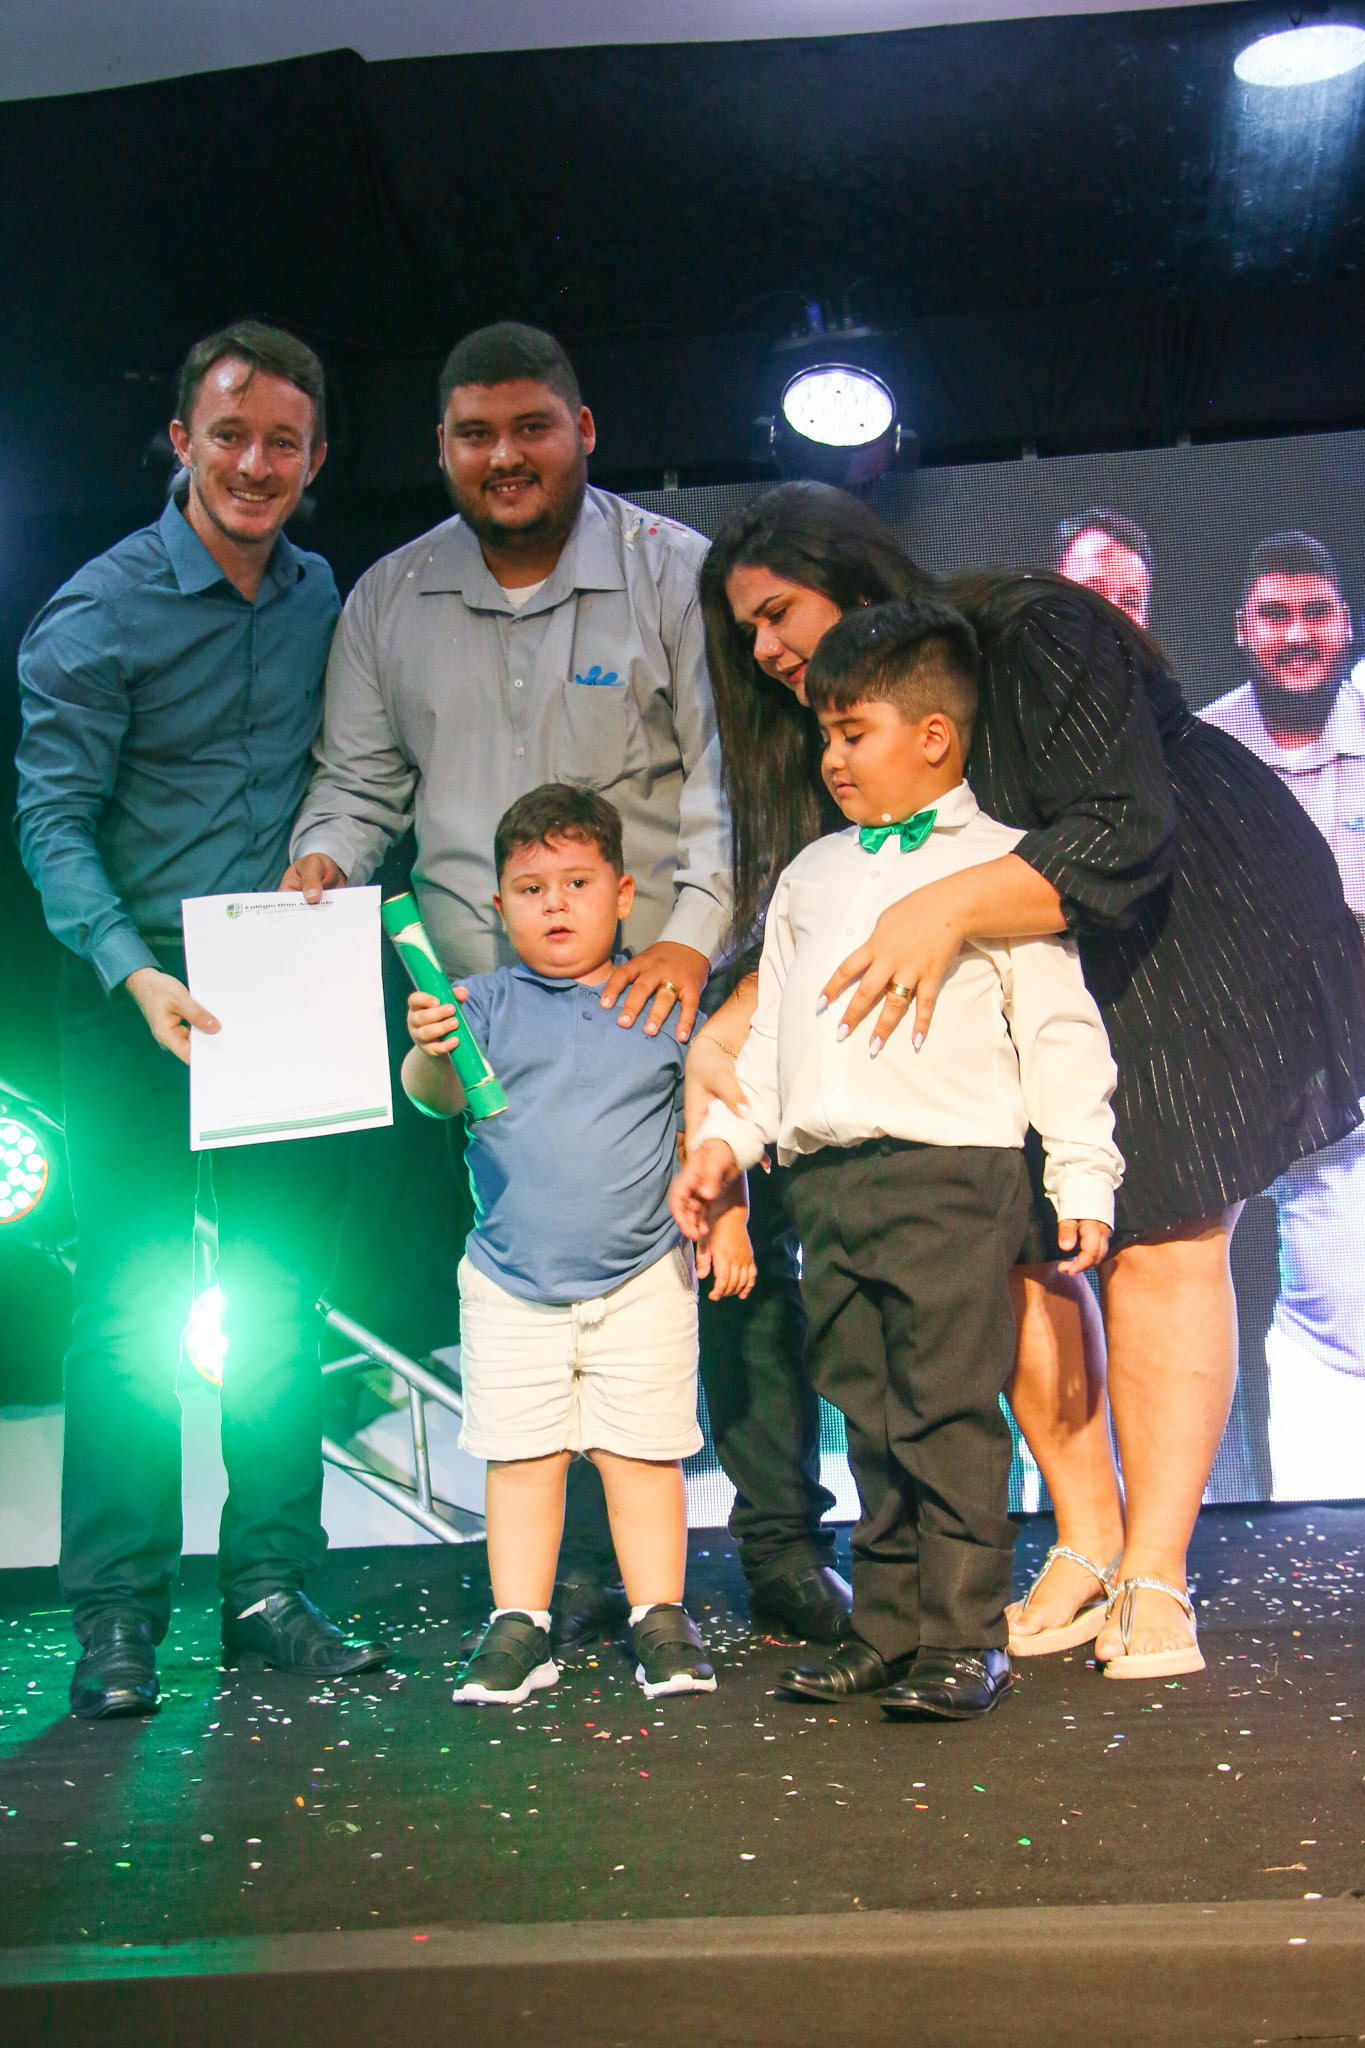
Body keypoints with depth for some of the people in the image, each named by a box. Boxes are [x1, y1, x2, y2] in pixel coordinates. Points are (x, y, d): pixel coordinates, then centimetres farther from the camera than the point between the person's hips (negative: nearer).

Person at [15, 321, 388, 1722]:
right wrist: (139, 974, -23)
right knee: (133, 1307, -3)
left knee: (281, 1303, 7)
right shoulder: (100, 608, -6)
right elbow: (54, 816, -11)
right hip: (139, 1004, -4)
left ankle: (268, 1584, 16)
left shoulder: (319, 595, 10)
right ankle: (116, 1617, 5)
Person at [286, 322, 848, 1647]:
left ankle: (783, 1549, 14)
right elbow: (360, 776, 19)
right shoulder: (390, 602, 11)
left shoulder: (674, 571, 0)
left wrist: (692, 936, -18)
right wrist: (320, 865, -3)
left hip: (671, 988, -2)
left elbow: (728, 777, -5)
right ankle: (583, 1571, 15)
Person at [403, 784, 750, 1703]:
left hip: (643, 1276, 0)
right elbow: (437, 1096, -14)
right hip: (511, 1283, 0)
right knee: (521, 1456, 5)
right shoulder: (488, 1003, 0)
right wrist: (431, 1053, -35)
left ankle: (660, 1617, 15)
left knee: (644, 1453, 4)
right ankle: (519, 1625, 13)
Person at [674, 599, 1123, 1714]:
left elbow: (1060, 1029, -1)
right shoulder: (810, 875, 22)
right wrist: (728, 1137, 15)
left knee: (950, 1412, -6)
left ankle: (965, 1640, 3)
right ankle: (887, 1631, 18)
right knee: (871, 1418, 10)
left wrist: (1083, 1175, -6)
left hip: (952, 1171, -6)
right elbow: (770, 1026, 26)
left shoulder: (1000, 862, 3)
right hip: (825, 1174, 6)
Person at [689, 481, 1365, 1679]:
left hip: (1205, 954, -6)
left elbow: (1124, 838, -30)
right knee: (1010, 1245, -4)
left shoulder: (1036, 641, -20)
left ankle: (1156, 1580, -6)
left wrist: (950, 909, -42)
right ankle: (1086, 1546, 10)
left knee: (1164, 1244, -11)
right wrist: (717, 1037, -19)